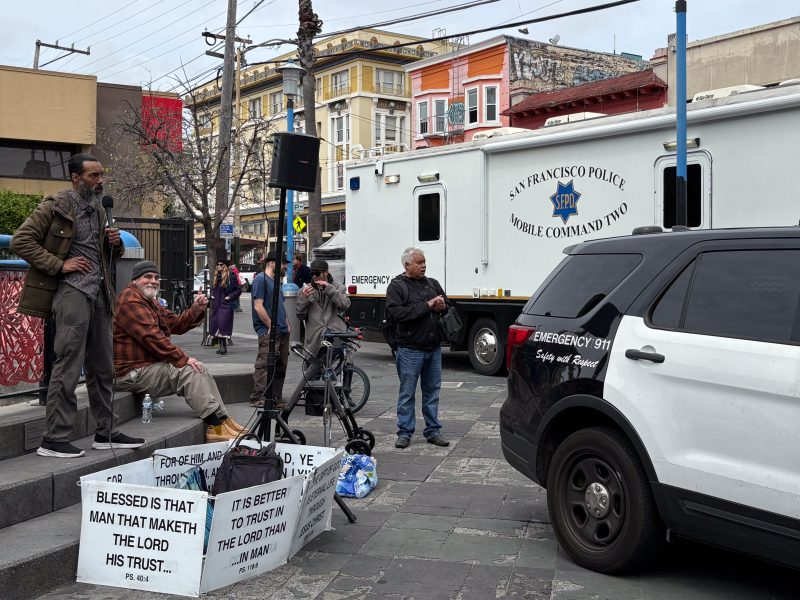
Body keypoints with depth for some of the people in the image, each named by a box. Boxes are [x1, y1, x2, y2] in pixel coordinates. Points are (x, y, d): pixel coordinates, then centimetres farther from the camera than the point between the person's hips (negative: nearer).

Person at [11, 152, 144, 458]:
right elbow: (21, 241, -10)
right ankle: (54, 439, -3)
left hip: (99, 294, 8)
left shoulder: (99, 209, 18)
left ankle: (105, 433, 20)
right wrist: (59, 264, -15)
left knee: (102, 368, 11)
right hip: (72, 291, -8)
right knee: (68, 367, -9)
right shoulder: (55, 205, -4)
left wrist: (115, 244, 5)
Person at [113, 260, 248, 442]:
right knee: (189, 371, -21)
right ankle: (215, 427, -23)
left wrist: (196, 310, -3)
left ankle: (222, 419, 0)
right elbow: (151, 336, -22)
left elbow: (175, 324, 15)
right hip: (133, 372, -11)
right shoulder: (130, 301, -13)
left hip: (150, 364, 11)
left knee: (200, 370, 2)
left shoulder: (150, 301, 22)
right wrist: (183, 359, -21)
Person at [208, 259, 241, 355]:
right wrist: (212, 295, 13)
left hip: (226, 304, -7)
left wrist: (230, 297, -12)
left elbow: (239, 290, -6)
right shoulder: (216, 277, 15)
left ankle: (224, 346, -8)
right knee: (215, 324, 6)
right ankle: (220, 345, 13)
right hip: (216, 304, 7)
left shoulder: (231, 277, -6)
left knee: (224, 325, -12)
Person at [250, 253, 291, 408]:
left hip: (282, 332, 9)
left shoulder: (276, 281, 21)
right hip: (268, 332, -9)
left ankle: (276, 399, 15)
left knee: (281, 367, 10)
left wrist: (286, 325, 14)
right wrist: (271, 326, -14)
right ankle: (258, 398, -7)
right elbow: (258, 306, -14)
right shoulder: (261, 279, -7)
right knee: (265, 366, -11)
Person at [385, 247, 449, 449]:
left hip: (434, 348, 6)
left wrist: (442, 306, -3)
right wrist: (426, 306, -20)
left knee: (432, 391, 11)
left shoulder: (433, 283, 15)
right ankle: (404, 432, 9)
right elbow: (396, 312, -19)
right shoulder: (397, 286, -4)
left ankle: (433, 430, 19)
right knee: (407, 392, 1)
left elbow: (448, 306, 23)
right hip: (410, 349, -6)